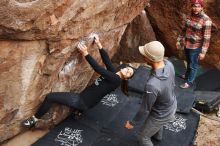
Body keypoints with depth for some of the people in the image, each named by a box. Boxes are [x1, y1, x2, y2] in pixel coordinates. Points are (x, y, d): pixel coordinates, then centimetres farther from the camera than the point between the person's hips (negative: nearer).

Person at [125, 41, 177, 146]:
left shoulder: (152, 85, -47)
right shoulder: (168, 64, -23)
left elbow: (145, 109, -30)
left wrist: (132, 123, -11)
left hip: (162, 115, -7)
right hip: (171, 106, 7)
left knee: (143, 136, 20)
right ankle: (157, 135, 73)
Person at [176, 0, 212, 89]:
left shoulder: (206, 20, -23)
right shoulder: (190, 16, -4)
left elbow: (206, 37, -20)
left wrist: (203, 52, -19)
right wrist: (179, 40, 14)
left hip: (196, 47, -6)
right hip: (186, 44, 6)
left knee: (193, 65, 11)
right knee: (189, 62, 27)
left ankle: (190, 82, 29)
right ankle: (187, 75, 49)